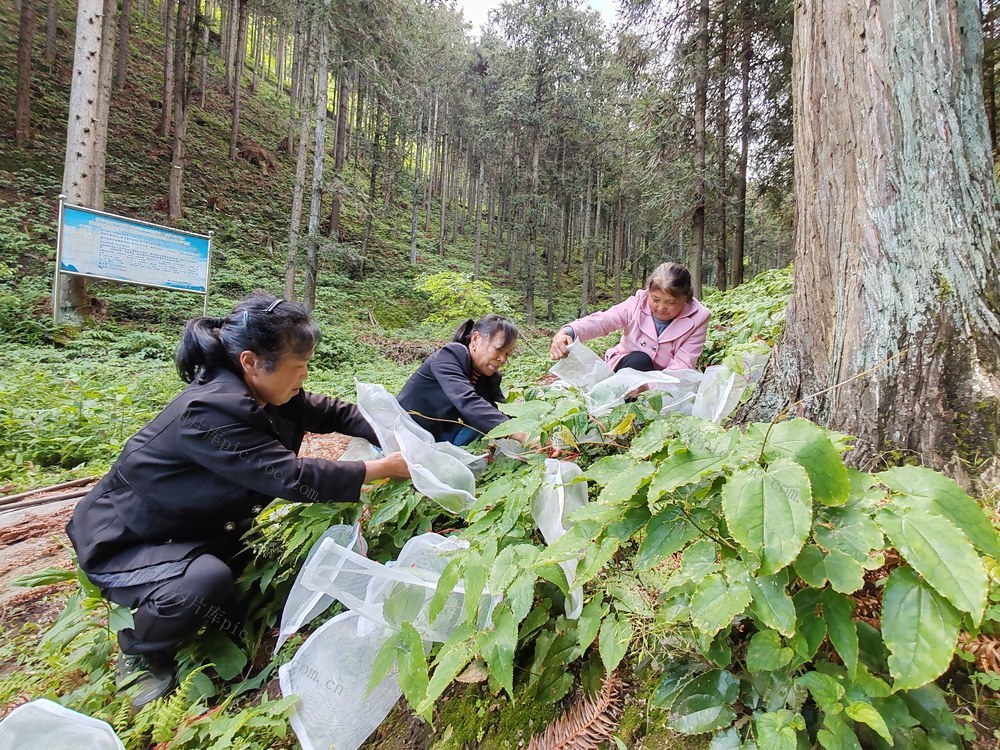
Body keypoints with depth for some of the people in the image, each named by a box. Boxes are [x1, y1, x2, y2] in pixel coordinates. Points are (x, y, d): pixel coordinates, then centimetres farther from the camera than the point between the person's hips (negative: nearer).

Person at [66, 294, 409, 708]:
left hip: (183, 526, 9)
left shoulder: (257, 391, -11)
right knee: (206, 580, -31)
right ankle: (139, 655, 0)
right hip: (122, 543, -8)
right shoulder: (209, 414, -37)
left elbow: (329, 412, -4)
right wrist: (384, 469, -32)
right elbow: (292, 478, -38)